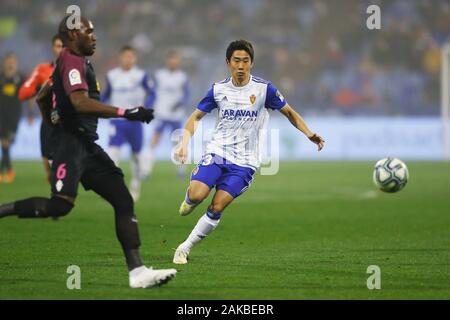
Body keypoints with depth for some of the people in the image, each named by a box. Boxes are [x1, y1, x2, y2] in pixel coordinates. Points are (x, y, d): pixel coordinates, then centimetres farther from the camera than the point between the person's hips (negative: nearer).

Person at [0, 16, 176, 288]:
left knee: (124, 201, 2)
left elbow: (41, 98, 32)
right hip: (72, 144, -10)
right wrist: (126, 113, -28)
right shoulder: (72, 61, -10)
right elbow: (81, 102, -26)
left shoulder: (79, 62, 21)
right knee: (61, 204, -24)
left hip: (88, 146, 10)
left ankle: (137, 271, -2)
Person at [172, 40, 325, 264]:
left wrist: (309, 134, -7)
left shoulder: (264, 89, -4)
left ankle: (185, 248, 1)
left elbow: (289, 112, 7)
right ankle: (188, 201, 16)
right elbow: (196, 117, 11)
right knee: (196, 194, -22)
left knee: (217, 207, -13)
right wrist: (184, 143, -4)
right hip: (217, 152, 1)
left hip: (244, 162, -1)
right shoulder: (218, 90, 2)